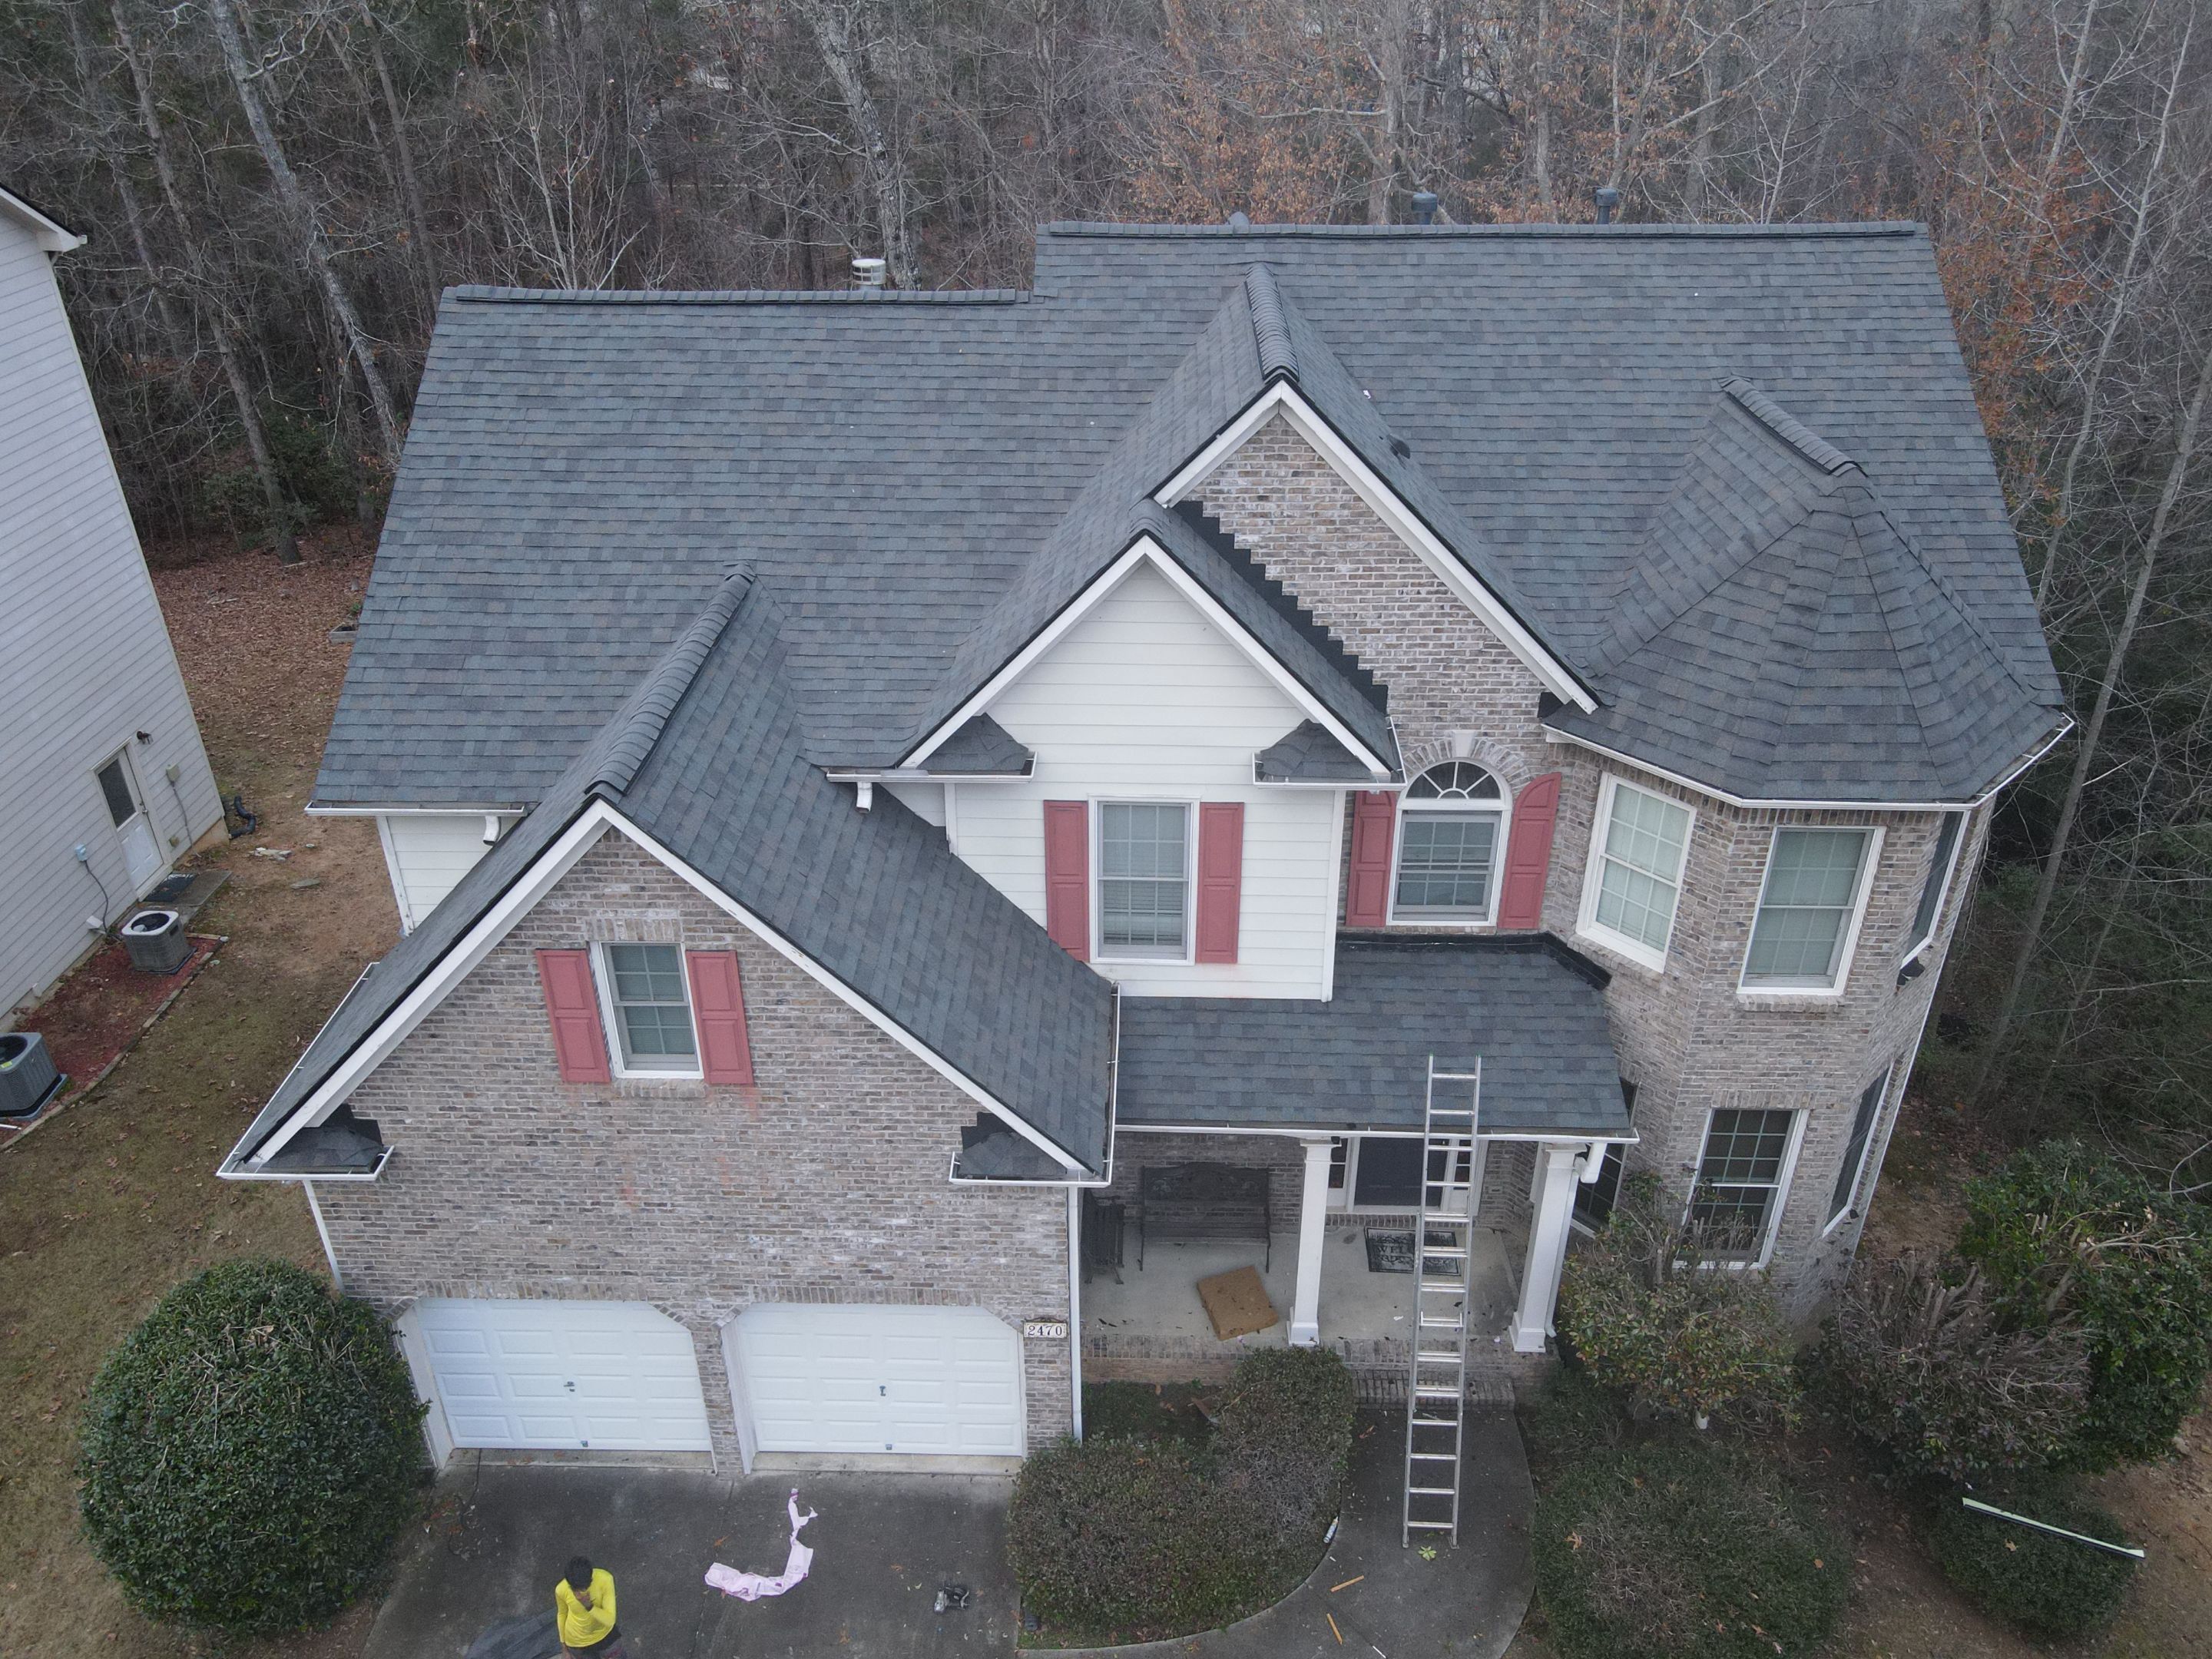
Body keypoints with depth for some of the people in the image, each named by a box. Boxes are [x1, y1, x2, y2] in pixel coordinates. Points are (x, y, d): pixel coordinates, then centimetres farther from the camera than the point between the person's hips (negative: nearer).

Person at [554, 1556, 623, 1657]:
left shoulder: (605, 1579, -35)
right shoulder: (561, 1589, -31)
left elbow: (610, 1620, -31)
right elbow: (562, 1613, -7)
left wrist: (589, 1606, -46)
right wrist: (563, 1641, 8)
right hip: (577, 1640, 0)